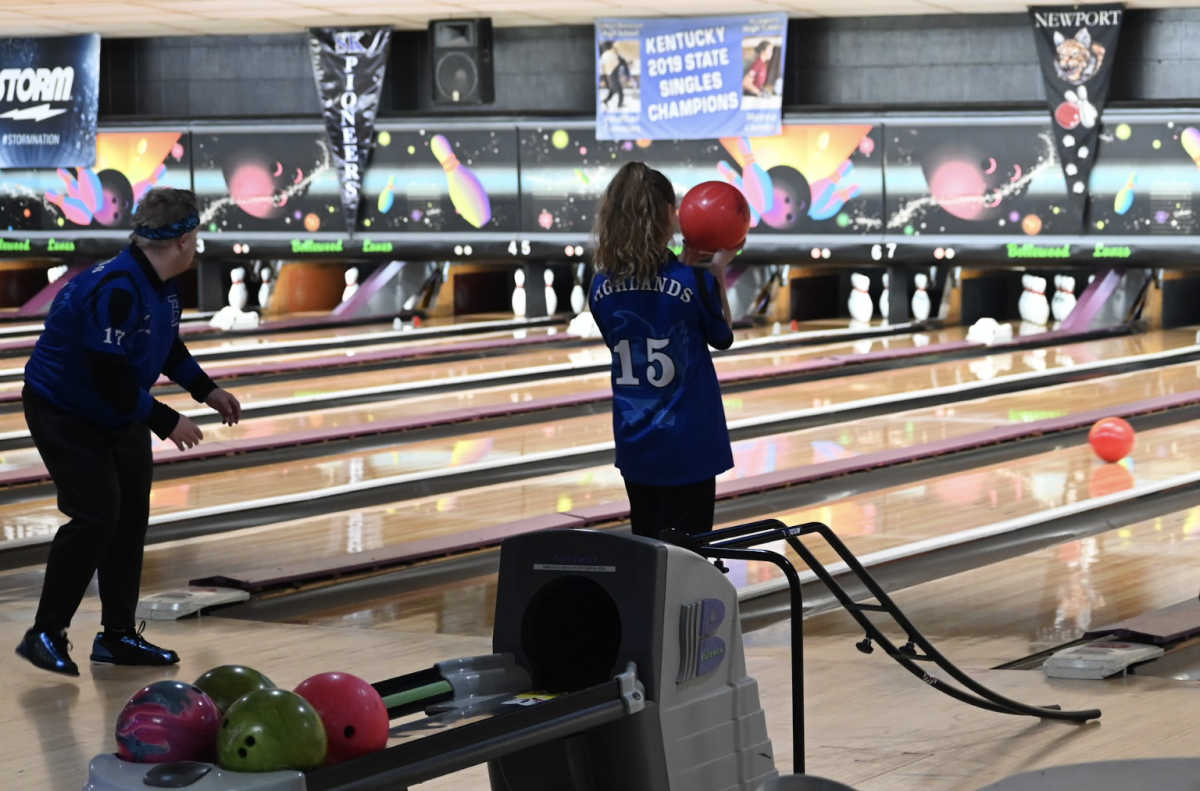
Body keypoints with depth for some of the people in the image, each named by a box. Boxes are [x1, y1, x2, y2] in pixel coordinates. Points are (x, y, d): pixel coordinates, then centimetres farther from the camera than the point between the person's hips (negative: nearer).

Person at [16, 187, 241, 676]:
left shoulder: (162, 285, -1)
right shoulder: (117, 290, -31)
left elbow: (168, 344, 18)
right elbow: (110, 377, -31)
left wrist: (206, 390, 9)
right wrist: (166, 422, -22)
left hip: (118, 416, 9)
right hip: (66, 415, -9)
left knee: (131, 517, 8)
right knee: (94, 517, -14)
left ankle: (118, 635, 17)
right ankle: (45, 635, -2)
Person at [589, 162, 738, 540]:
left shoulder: (602, 288, -1)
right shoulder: (693, 283, -14)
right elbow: (723, 338, 2)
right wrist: (717, 272, 8)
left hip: (635, 448, 5)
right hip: (687, 448, -4)